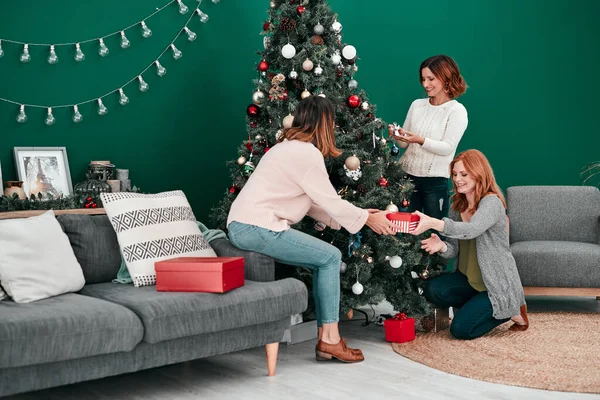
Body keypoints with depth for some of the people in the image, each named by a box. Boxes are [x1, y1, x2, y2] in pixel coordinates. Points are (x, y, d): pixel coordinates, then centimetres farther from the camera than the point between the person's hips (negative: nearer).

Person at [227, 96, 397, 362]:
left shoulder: (288, 147, 21)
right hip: (257, 228, -10)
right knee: (331, 257, -4)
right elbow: (330, 201, -9)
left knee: (324, 261, 10)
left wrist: (359, 214, 17)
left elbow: (314, 203, 19)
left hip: (242, 227, 10)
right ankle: (330, 339, -1)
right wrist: (366, 218, 5)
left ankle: (325, 338, 8)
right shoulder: (307, 153, -11)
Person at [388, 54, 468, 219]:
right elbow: (405, 144, 9)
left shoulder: (457, 110, -6)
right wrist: (397, 136, -12)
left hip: (435, 181, -4)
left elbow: (448, 148, -15)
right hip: (406, 175, 4)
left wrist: (421, 140, -28)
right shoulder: (417, 104, 8)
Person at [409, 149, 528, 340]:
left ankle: (510, 310, 10)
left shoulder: (491, 203, -19)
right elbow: (454, 249, -1)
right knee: (433, 289, -20)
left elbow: (471, 230, -40)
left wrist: (433, 222, -55)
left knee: (461, 329, -15)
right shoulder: (458, 205, 4)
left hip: (498, 282, -6)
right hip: (470, 279, 6)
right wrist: (441, 246, -27)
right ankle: (476, 306, 8)